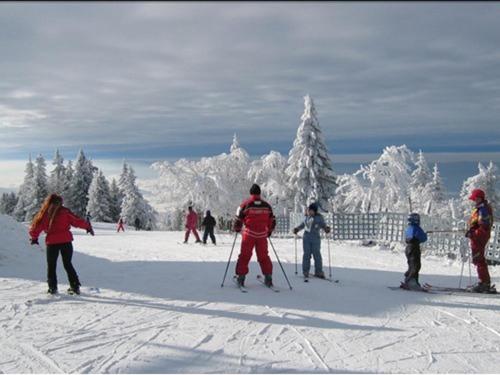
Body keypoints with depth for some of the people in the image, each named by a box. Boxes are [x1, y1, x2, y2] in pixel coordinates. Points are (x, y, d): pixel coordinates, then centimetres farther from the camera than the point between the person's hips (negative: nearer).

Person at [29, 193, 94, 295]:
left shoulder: (44, 214, -1)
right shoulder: (65, 212, -5)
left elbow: (36, 226, 5)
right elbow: (77, 221, -3)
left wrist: (34, 238, 21)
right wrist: (88, 227, 11)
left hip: (52, 243, 0)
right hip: (66, 242, 0)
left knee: (51, 265, 15)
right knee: (68, 264, 13)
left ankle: (52, 287, 12)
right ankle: (75, 286, 9)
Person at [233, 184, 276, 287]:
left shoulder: (245, 204, -4)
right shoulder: (267, 205, 6)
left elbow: (238, 219, -4)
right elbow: (272, 221, 12)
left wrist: (237, 229, 15)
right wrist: (269, 231, 28)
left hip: (249, 234, -2)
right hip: (262, 235, 3)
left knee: (244, 256, 6)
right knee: (264, 256, 12)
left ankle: (240, 277, 6)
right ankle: (268, 278, 12)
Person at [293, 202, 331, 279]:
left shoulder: (319, 217, -2)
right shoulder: (307, 217, 11)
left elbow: (323, 225, 0)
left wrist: (326, 228, -20)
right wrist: (297, 229, 25)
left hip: (315, 239, -3)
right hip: (306, 239, 3)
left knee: (317, 255, -4)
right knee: (307, 254, 1)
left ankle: (318, 272, 6)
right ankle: (305, 271, 8)